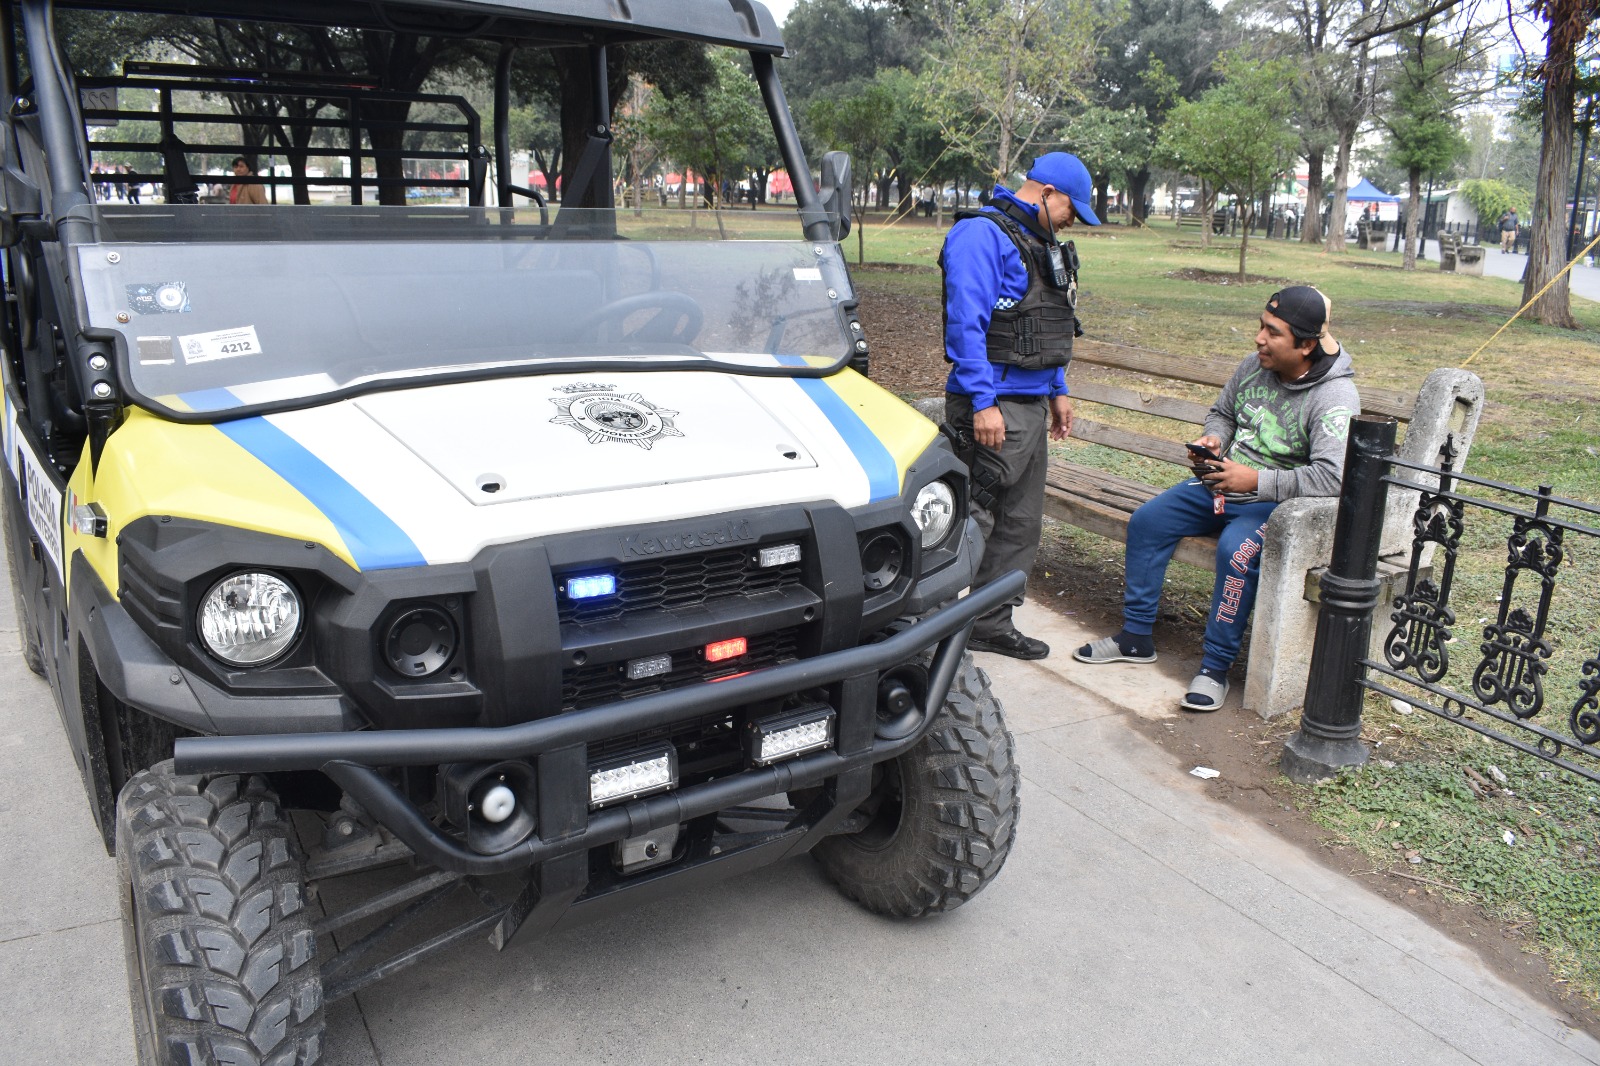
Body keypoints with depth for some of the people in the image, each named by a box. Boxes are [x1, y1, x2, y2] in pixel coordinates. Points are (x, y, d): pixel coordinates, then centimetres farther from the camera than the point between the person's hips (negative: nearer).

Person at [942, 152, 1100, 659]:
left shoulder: (1041, 242, 19)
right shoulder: (981, 234, -11)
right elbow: (965, 324, -19)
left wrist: (1058, 390, 23)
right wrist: (982, 402, -23)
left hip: (1032, 406, 10)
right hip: (993, 406, -10)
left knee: (1020, 523, 13)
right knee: (972, 522, -7)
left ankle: (992, 625, 24)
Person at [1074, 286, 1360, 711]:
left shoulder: (1335, 398, -19)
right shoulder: (1254, 365, 1)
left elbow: (1332, 477, -31)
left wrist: (1255, 480, -30)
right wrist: (1213, 439, -2)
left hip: (1276, 501, -7)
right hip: (1220, 485, 7)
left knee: (1237, 549, -34)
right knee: (1146, 521, -5)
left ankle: (1216, 667, -19)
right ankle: (1136, 637, 6)